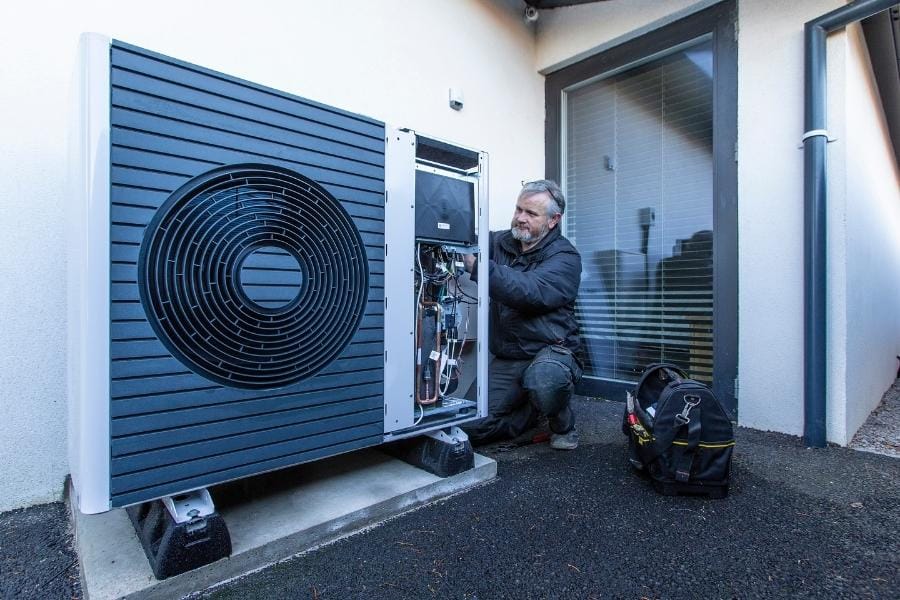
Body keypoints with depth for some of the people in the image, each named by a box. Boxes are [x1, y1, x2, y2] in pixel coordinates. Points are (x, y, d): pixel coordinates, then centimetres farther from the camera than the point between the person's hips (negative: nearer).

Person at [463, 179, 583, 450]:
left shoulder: (564, 257, -10)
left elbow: (530, 292, -28)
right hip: (506, 359, 5)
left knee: (545, 379, -39)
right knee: (473, 427, -4)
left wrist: (477, 266, -36)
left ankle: (563, 425, -2)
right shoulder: (501, 242, 7)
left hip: (550, 350, -4)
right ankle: (534, 409, 24)